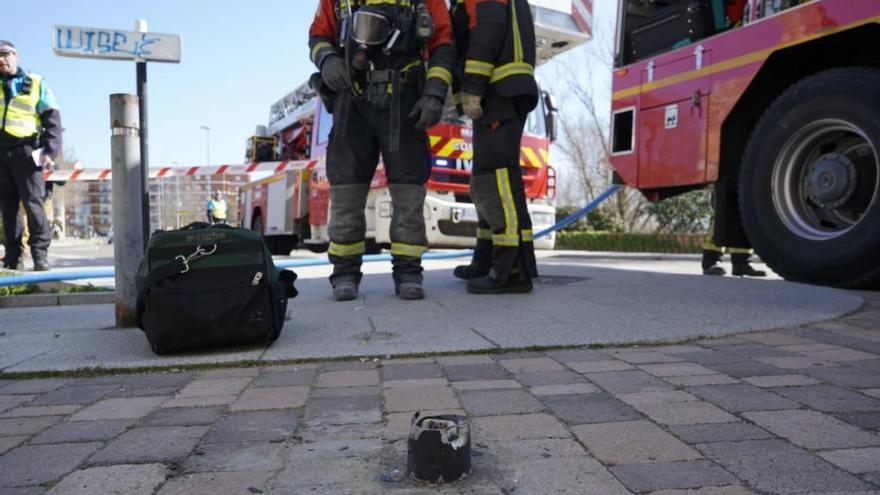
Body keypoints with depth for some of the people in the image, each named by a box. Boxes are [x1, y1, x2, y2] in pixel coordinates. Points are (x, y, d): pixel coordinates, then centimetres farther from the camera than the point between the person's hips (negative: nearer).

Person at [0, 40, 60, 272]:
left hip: (26, 151, -4)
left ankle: (40, 254, -6)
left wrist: (50, 151, -9)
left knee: (33, 202, -9)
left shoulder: (36, 83, 7)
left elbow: (52, 120, 1)